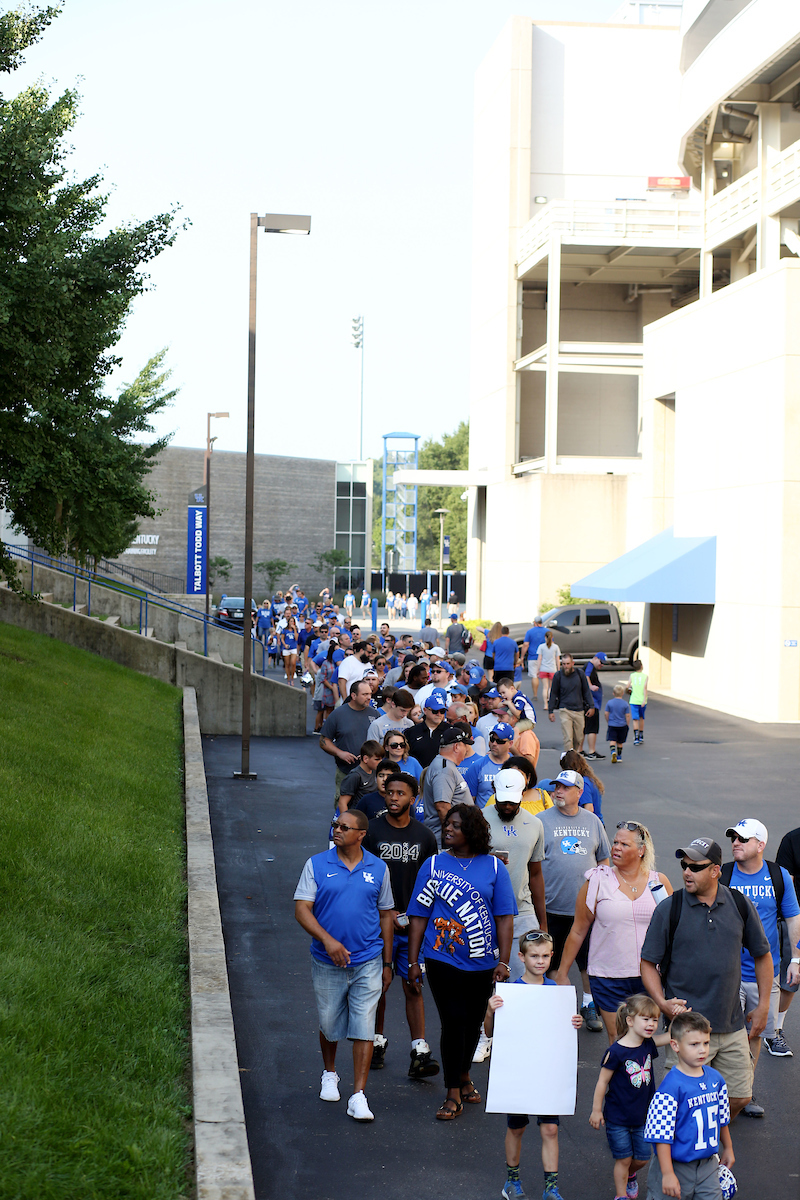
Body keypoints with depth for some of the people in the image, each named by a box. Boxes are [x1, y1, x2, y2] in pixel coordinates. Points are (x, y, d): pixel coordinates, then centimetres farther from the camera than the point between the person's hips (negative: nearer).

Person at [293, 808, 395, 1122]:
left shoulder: (378, 869, 2)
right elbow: (302, 909, -8)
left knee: (364, 1026, -5)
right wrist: (327, 940, -23)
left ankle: (358, 1096, -2)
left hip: (368, 963, 0)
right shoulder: (316, 865, -3)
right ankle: (329, 1074, 41)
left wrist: (387, 963, 11)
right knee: (329, 1025, 13)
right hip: (327, 963, 0)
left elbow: (386, 915, 10)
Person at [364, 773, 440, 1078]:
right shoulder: (371, 832, -3)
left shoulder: (424, 836, 5)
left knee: (413, 987, -2)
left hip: (414, 924, 1)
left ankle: (420, 1054, -4)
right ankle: (377, 1044, 25)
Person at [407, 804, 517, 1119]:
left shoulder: (493, 867, 1)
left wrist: (503, 961, -5)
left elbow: (504, 916, 1)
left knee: (473, 1022, 14)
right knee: (454, 1022, -7)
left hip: (482, 963, 2)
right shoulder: (433, 865, 1)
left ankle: (463, 1076, 37)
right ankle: (453, 1094, 4)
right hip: (443, 961, -2)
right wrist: (413, 961, -1)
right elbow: (419, 916, 2)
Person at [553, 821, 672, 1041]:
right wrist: (562, 973, 5)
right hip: (608, 977, -2)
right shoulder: (598, 881, 0)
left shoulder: (659, 882, 5)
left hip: (649, 976, 2)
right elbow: (578, 931, 5)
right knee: (618, 1040, -3)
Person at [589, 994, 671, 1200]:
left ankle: (629, 1175, 46)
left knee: (642, 1158, 14)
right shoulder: (616, 1052, -20)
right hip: (618, 1118, -5)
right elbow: (603, 1081, -14)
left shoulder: (649, 1045, -3)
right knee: (624, 1158, 6)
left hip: (642, 1116, 5)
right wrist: (596, 1110, -9)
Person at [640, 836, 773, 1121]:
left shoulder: (740, 905, 2)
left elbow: (762, 955, 14)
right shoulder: (669, 909, -6)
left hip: (732, 1025, 3)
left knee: (740, 1096, 9)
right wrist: (662, 1002, -16)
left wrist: (763, 1006, 10)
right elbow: (648, 963, -1)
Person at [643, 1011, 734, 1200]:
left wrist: (728, 1148, 27)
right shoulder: (671, 1087, -20)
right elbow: (662, 1134, -20)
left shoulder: (715, 1078, 1)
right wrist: (668, 1174, -21)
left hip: (708, 1165, 6)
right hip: (677, 1167, -6)